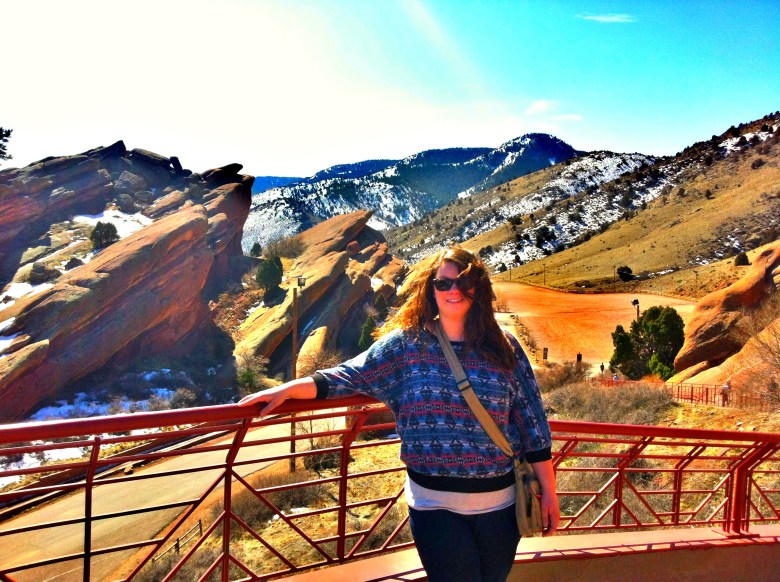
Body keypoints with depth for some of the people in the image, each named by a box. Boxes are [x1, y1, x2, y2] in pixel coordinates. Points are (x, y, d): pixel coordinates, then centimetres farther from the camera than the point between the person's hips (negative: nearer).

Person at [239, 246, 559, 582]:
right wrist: (287, 389, -15)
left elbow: (532, 424, 1)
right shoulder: (406, 343, -4)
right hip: (435, 503, -2)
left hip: (499, 501, 2)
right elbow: (351, 376, -5)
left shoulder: (504, 348, -2)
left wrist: (548, 491, 2)